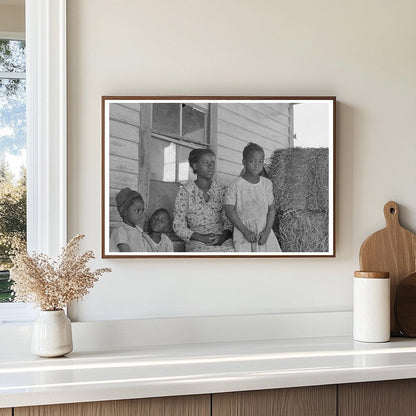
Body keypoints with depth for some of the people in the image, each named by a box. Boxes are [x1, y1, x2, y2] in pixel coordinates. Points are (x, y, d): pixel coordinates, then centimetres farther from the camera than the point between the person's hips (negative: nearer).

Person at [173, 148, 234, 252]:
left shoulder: (221, 190, 12)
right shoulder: (185, 192, 2)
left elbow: (228, 220, 13)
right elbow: (178, 226, 1)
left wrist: (224, 236, -9)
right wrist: (201, 237, -13)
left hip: (222, 241, 3)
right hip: (197, 243, -3)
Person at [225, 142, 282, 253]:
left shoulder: (267, 183, 6)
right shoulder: (236, 186, -5)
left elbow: (271, 209, 6)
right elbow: (229, 211, -9)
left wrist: (267, 231, -7)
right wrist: (246, 231, -15)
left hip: (264, 232, 3)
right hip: (243, 232, -3)